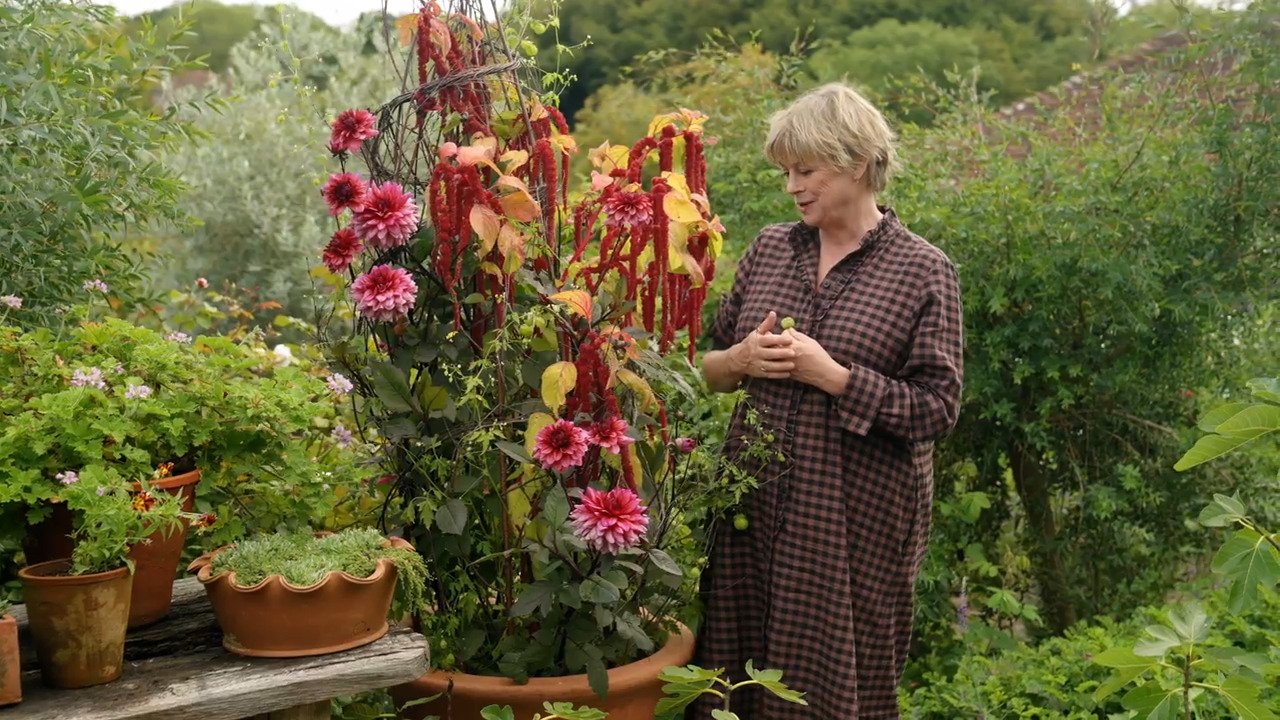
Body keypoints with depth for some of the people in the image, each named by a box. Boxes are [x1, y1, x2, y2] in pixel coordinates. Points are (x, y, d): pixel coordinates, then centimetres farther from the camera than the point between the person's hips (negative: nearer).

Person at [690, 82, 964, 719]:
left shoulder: (922, 271, -5)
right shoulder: (770, 249, 8)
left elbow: (937, 408, -10)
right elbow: (711, 367, 14)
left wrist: (832, 376, -18)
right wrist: (742, 360, -8)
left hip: (856, 524, -4)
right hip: (755, 511, 4)